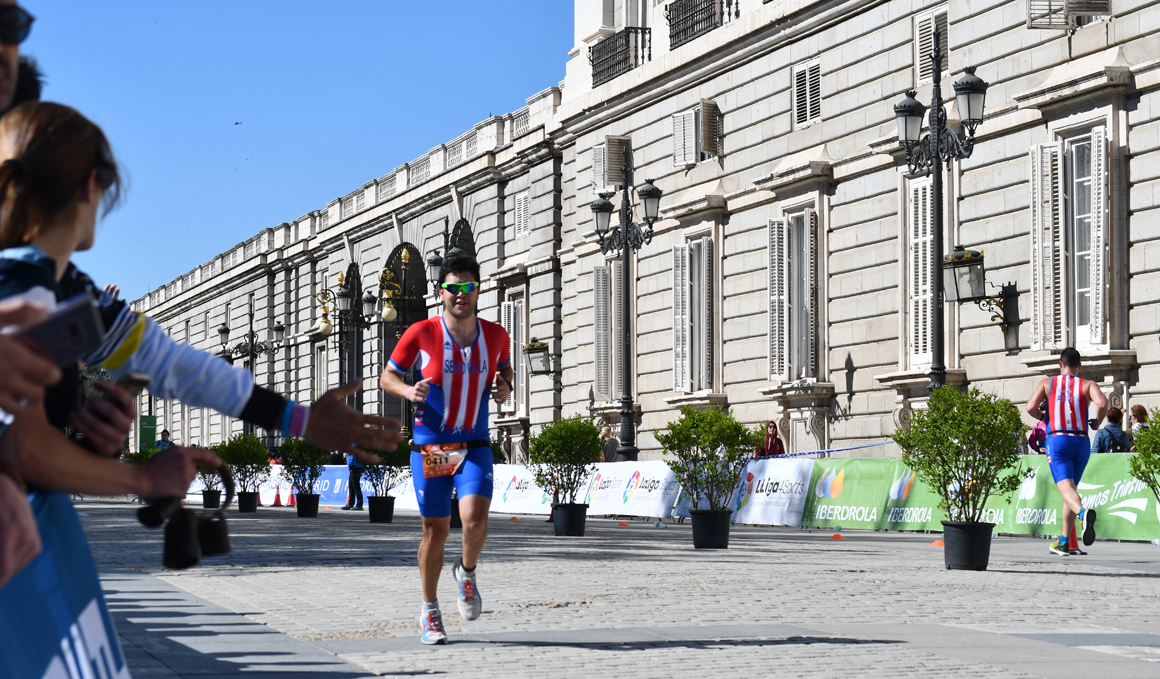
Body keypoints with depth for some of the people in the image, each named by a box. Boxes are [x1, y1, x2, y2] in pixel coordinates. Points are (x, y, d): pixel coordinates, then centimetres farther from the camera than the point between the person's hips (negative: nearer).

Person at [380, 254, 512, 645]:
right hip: (429, 447, -1)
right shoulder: (422, 333, -8)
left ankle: (466, 573, 14)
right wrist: (408, 391, -19)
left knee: (475, 520, -20)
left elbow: (504, 366, 21)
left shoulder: (495, 335, -1)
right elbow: (387, 377, 2)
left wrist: (504, 386, -1)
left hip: (474, 446, 1)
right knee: (435, 531, 5)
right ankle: (429, 611, 24)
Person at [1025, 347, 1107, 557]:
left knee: (1066, 488, -16)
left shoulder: (1047, 383, 10)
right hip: (1082, 442, 2)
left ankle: (1083, 512, -50)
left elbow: (1031, 407, -1)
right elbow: (1102, 402, -12)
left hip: (1057, 439, -2)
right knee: (1071, 487, 17)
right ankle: (1064, 541, 22)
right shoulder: (1088, 385, 8)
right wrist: (1097, 422, 7)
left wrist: (1043, 417, 19)